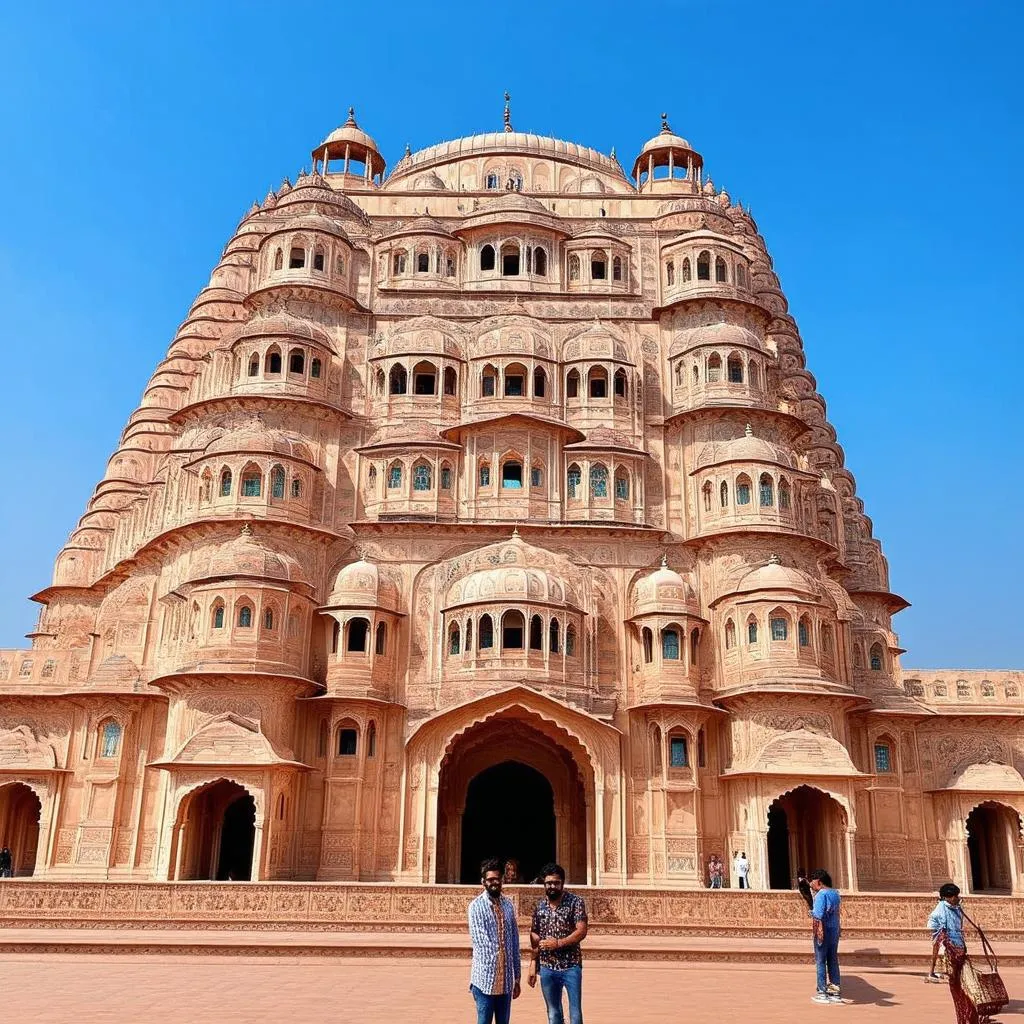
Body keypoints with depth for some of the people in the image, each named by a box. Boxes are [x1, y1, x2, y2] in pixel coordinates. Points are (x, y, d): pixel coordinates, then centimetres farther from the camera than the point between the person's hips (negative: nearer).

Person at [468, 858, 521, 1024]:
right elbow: (478, 938, -14)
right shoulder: (476, 906, -6)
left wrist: (517, 977, 11)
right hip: (485, 977, -5)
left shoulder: (508, 904, 9)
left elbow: (515, 943, 11)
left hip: (506, 978, 5)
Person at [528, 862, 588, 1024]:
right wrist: (533, 965, 6)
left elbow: (582, 932, -14)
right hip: (547, 968, 4)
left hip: (571, 967, -4)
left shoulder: (575, 901, -8)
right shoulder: (539, 905, 4)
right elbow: (534, 936, 9)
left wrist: (558, 943, -21)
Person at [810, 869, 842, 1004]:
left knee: (820, 961, 3)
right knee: (833, 961, 14)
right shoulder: (835, 893, 8)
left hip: (823, 931, -7)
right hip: (835, 930, 7)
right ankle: (835, 991, 18)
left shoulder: (821, 894, -16)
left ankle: (822, 992, 7)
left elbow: (818, 915, -22)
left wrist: (810, 912, -5)